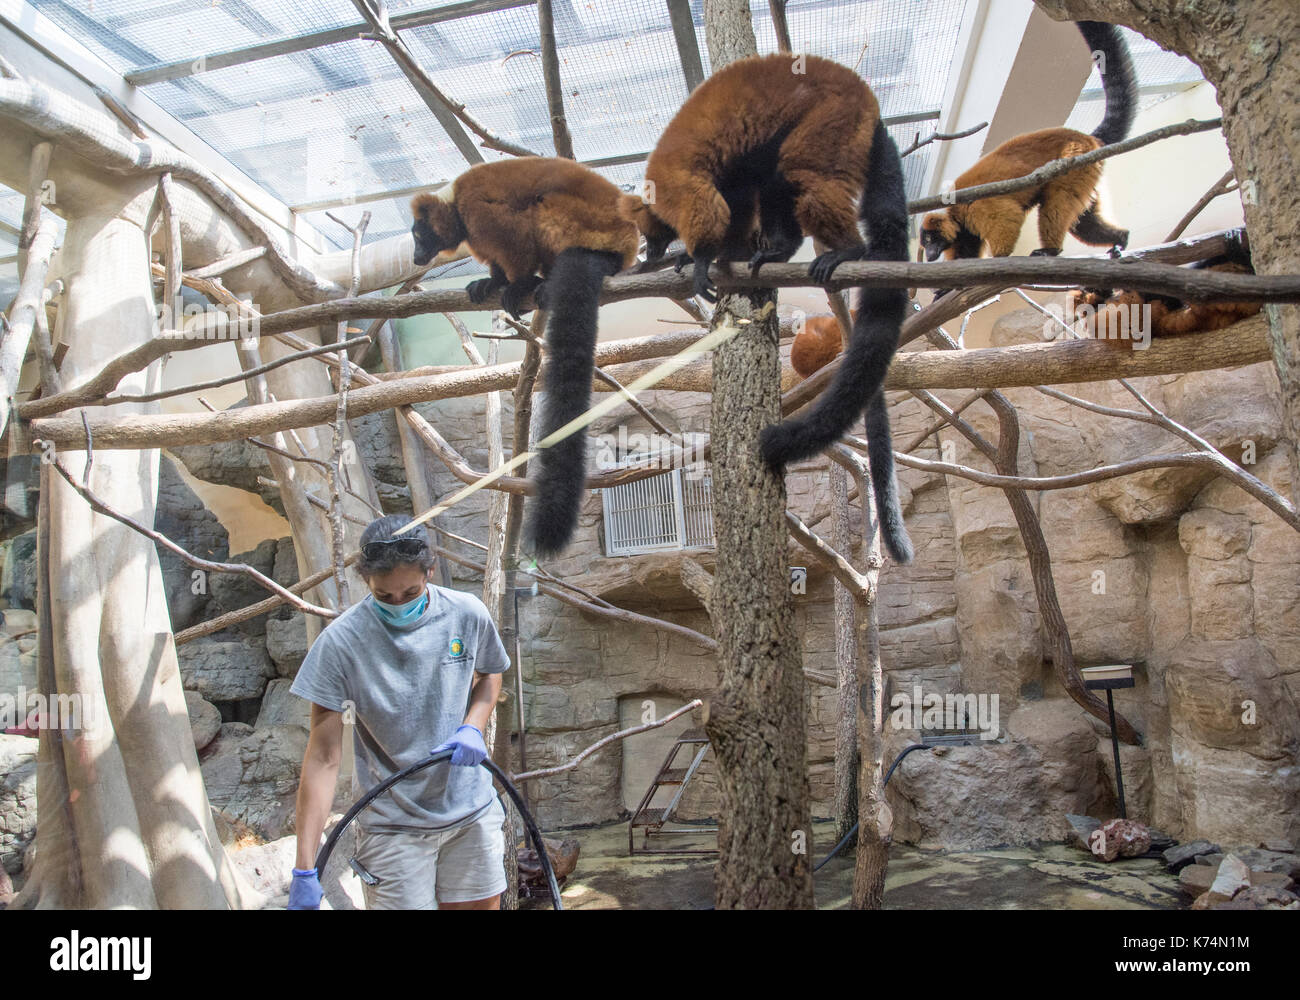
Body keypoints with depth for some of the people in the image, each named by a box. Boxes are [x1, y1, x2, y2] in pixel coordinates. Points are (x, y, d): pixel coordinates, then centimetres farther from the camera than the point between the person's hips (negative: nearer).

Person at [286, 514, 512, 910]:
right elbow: (323, 758, -16)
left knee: (482, 904, 10)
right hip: (392, 825, -2)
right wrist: (304, 871, -19)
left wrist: (472, 727, -7)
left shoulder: (467, 614, -9)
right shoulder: (340, 642, -17)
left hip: (472, 810, 3)